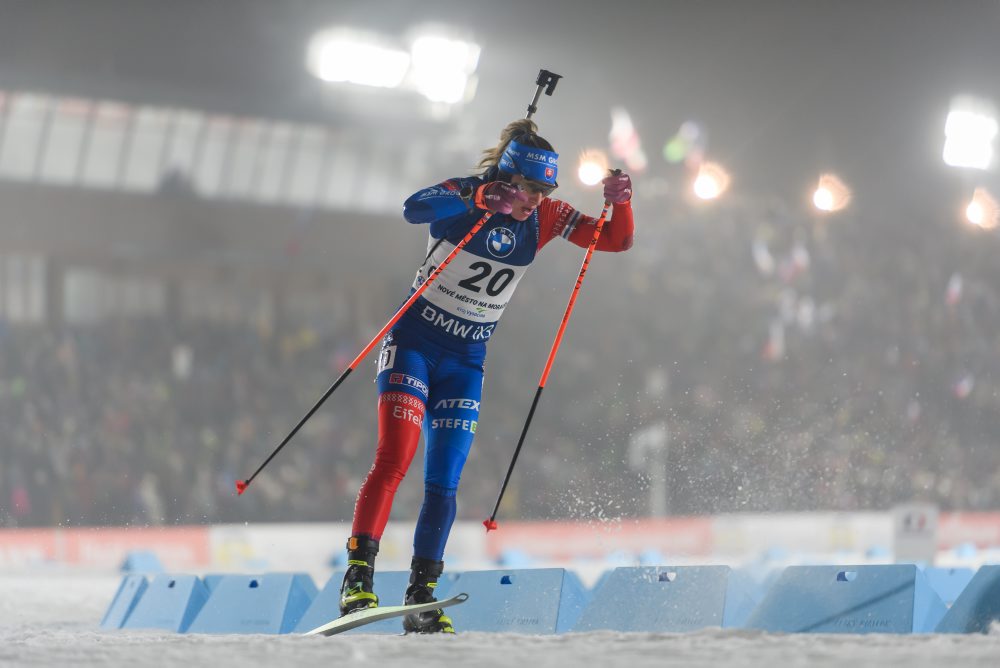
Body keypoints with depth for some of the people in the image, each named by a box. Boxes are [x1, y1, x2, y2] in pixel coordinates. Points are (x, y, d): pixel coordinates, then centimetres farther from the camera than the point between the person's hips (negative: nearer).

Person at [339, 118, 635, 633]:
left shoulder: (546, 218, -3)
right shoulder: (463, 193, -16)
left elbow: (617, 240, -2)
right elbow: (414, 208, -37)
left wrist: (620, 203, -23)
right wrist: (480, 201, -51)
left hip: (466, 362, 4)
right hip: (413, 343, -4)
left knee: (443, 484, 1)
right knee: (394, 459, -20)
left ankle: (421, 599, 11)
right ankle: (358, 577, -17)